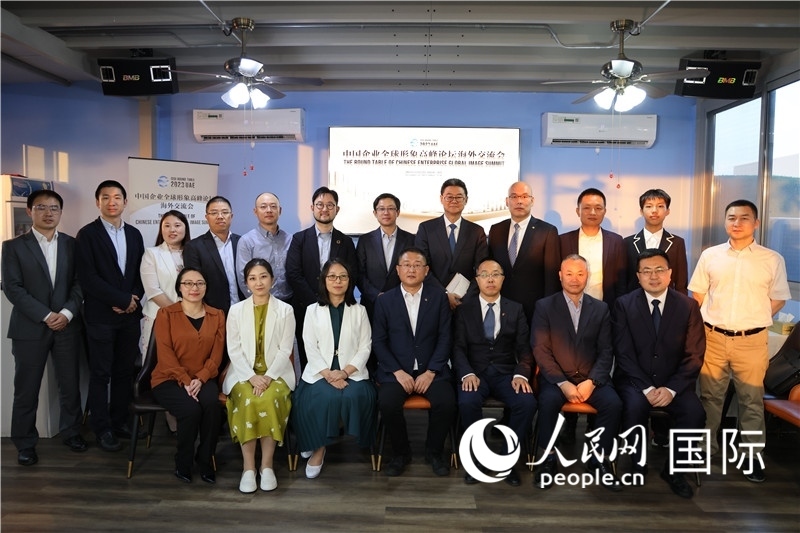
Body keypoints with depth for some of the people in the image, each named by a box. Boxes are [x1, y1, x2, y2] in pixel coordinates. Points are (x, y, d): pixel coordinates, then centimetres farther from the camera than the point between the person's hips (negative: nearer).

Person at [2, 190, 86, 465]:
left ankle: (71, 431, 26)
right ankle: (25, 443, 20)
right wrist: (45, 315, -14)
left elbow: (79, 283, 4)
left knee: (70, 384, 8)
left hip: (67, 326, 2)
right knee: (26, 389, 6)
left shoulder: (72, 244, 8)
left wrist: (67, 313, -11)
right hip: (29, 328, -2)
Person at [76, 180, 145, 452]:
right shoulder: (87, 234, -5)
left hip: (130, 314, 4)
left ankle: (120, 420, 24)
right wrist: (122, 299, -14)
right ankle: (102, 428, 15)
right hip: (101, 315, -4)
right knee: (101, 374, 4)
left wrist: (135, 299, -6)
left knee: (125, 371, 11)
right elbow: (87, 277, -13)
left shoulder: (134, 234, 11)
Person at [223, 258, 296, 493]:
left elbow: (285, 349, -2)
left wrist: (268, 377, -16)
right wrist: (251, 377, -15)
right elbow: (234, 350, 0)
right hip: (244, 373, 1)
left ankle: (267, 465, -18)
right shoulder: (236, 310, 7)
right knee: (247, 402, -29)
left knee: (269, 400, -31)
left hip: (276, 372, -1)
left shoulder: (285, 310, 4)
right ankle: (248, 467, -19)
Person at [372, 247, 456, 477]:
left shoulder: (439, 296, 5)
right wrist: (398, 372, -11)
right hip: (396, 370, 0)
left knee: (446, 403, -25)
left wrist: (430, 372, -10)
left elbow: (445, 337, 0)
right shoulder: (384, 300, 4)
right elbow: (378, 341, 1)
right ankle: (401, 452, 1)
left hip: (432, 369, 0)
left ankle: (433, 452, 3)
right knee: (387, 403, -27)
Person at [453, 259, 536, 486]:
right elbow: (458, 347, -1)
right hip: (475, 372, -1)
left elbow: (524, 348, 5)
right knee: (467, 401, -33)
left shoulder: (516, 310, 11)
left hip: (506, 373, 2)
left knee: (528, 402, -27)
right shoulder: (464, 309, 7)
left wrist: (521, 374, -15)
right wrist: (467, 373, -20)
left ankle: (508, 458, -6)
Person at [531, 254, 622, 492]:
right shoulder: (544, 306, 1)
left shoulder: (601, 309, 9)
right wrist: (563, 383, -17)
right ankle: (548, 459, -12)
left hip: (591, 378, 2)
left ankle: (599, 460, -3)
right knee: (548, 401, -32)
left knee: (613, 403, -24)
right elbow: (541, 351, -6)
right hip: (556, 377, -2)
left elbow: (606, 352, 3)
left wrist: (591, 381, -14)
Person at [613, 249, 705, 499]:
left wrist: (672, 389, -15)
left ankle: (672, 469, 0)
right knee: (635, 406, -31)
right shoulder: (624, 304, -2)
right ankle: (637, 463, -4)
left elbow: (694, 355, -2)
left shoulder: (688, 305, 2)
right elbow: (624, 354, -7)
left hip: (674, 382, 2)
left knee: (695, 412, -25)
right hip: (635, 380, -2)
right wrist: (646, 388, -18)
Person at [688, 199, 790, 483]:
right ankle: (705, 445, 28)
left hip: (752, 341, -1)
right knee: (710, 396, 13)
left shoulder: (772, 260, -1)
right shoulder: (710, 255, 2)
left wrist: (753, 319, -1)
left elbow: (778, 299, 6)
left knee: (752, 400, 9)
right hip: (713, 338, 1)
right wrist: (711, 320, 2)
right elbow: (698, 294, 9)